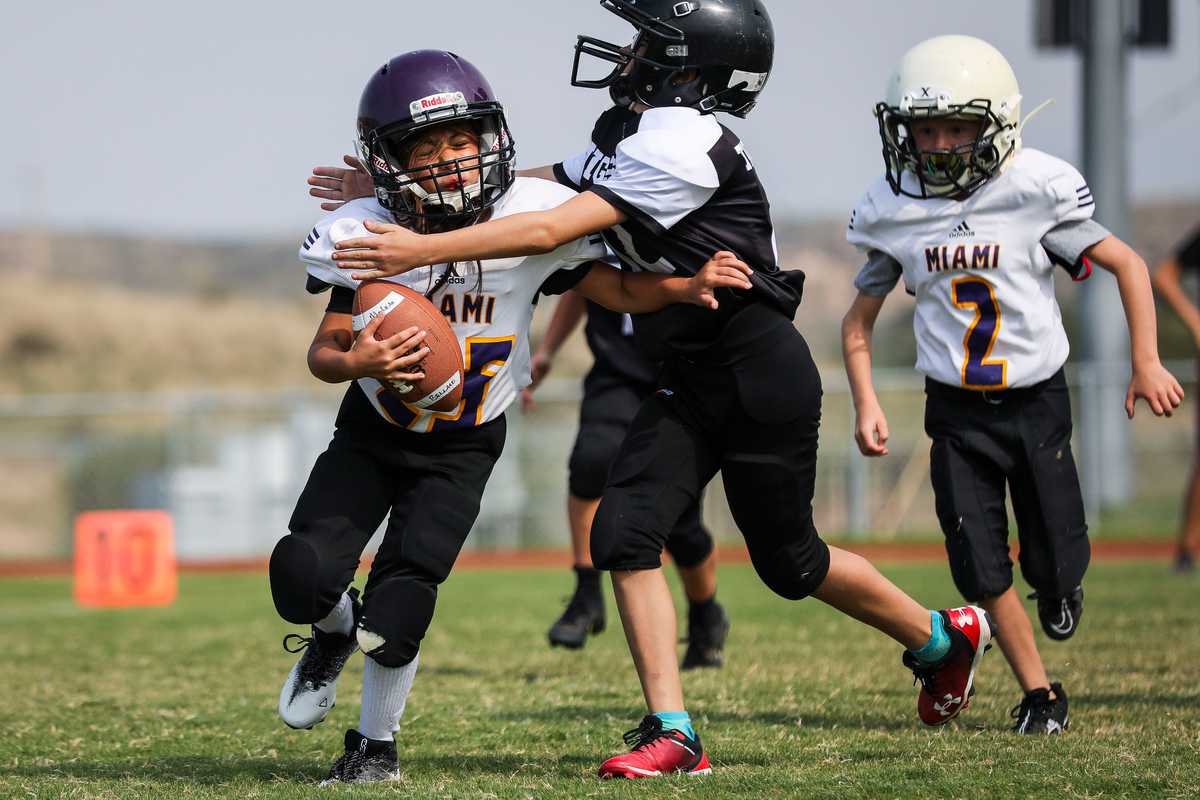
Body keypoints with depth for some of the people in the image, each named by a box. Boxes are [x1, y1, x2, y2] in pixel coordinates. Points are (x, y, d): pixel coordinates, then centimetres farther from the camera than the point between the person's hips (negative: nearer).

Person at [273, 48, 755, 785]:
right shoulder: (365, 236, -20)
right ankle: (335, 630, 22)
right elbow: (324, 350, -10)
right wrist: (357, 363, -33)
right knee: (303, 575, -17)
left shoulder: (529, 220, -20)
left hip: (463, 447, -1)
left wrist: (689, 286, -29)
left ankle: (376, 742, 10)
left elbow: (621, 291, -10)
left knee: (399, 605, -16)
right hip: (373, 432, 1)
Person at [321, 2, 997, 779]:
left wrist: (424, 249, -26)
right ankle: (672, 733, -6)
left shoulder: (683, 147, -23)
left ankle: (944, 636, 32)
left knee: (788, 560, 7)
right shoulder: (629, 138, 6)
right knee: (625, 533, -8)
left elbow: (550, 230, -26)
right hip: (691, 382, 8)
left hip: (762, 373, -8)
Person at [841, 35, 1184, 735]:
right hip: (956, 413, 1)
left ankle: (1061, 586, 41)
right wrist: (866, 402, -6)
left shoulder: (1037, 190, -14)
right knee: (981, 569, -5)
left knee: (1054, 564, 3)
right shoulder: (893, 210, -6)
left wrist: (1147, 363, -9)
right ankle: (1040, 694, 14)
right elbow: (860, 319, 7)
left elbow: (1127, 263, -4)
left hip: (1037, 402, -1)